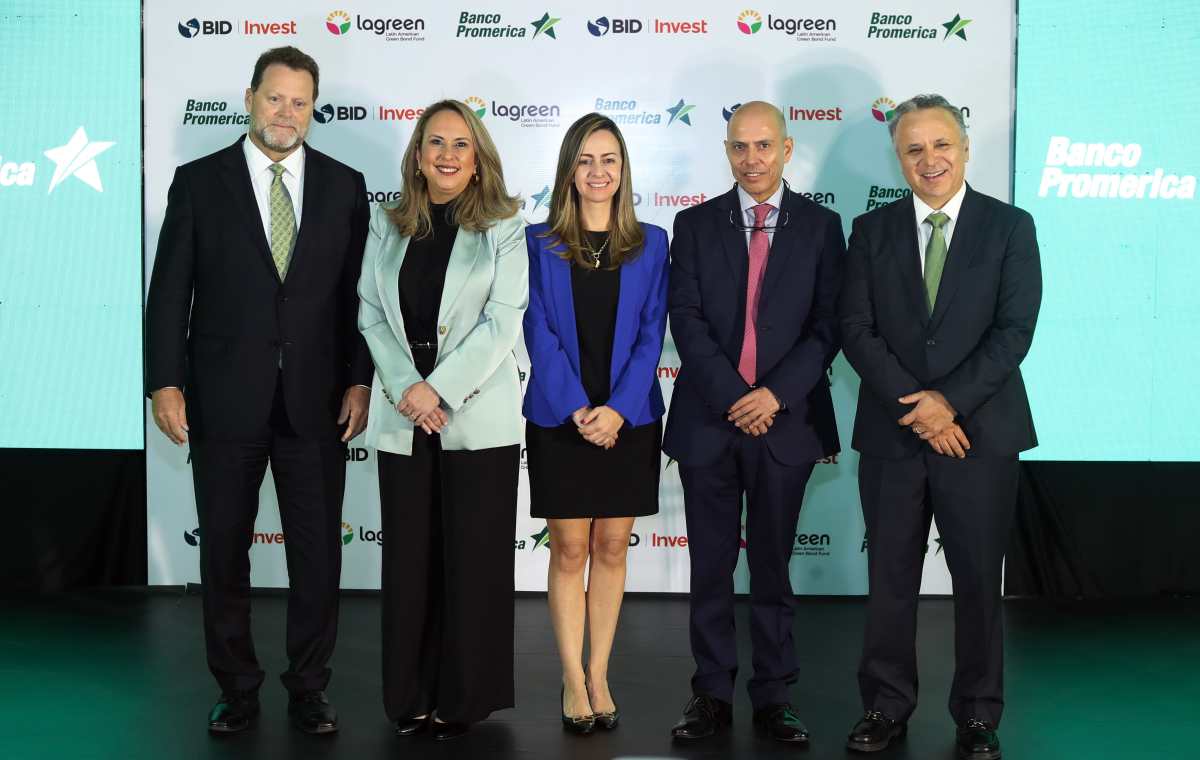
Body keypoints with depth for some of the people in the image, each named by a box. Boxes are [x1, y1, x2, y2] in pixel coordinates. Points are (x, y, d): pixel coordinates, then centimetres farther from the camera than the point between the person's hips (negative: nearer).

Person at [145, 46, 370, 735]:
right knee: (224, 551, 9)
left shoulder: (344, 185, 5)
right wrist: (166, 382, -6)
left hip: (317, 401, 1)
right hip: (224, 401, 0)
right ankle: (237, 689, 25)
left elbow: (358, 291, 5)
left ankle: (309, 688, 22)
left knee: (319, 552, 7)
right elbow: (170, 291, 0)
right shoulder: (199, 181, 1)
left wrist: (359, 380, -2)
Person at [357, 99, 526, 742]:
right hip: (402, 419, 3)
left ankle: (464, 697, 14)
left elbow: (503, 322, -7)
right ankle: (411, 696, 18)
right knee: (408, 557, 6)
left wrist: (439, 390, -14)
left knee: (473, 558, 1)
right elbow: (371, 313, 5)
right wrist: (407, 388, -9)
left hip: (477, 418, -3)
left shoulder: (503, 230, 1)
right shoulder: (387, 225, 11)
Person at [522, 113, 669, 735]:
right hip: (559, 419, -1)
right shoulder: (539, 243, 2)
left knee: (611, 548, 7)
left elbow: (651, 334, 0)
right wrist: (576, 409, -13)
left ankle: (598, 677, 16)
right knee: (569, 550, 3)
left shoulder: (650, 244, 6)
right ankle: (574, 681, 11)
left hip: (628, 419, 1)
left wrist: (618, 409, -12)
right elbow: (540, 334, -3)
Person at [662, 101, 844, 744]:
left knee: (773, 566, 8)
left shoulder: (820, 226, 5)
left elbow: (828, 325, -1)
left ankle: (773, 697, 17)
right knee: (710, 567, 7)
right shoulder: (696, 224, 5)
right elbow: (686, 321, -3)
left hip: (785, 420, 0)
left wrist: (776, 394, -13)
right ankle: (712, 695, 17)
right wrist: (733, 398, -12)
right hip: (708, 420, 1)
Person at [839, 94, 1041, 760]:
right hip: (891, 433, 2)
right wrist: (914, 406, -12)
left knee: (978, 581, 7)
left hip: (980, 431, -1)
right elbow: (856, 329, -1)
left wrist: (950, 401, -15)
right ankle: (886, 706, 23)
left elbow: (1014, 330, -6)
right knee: (889, 579, 9)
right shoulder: (872, 230, 6)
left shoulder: (1009, 226, 2)